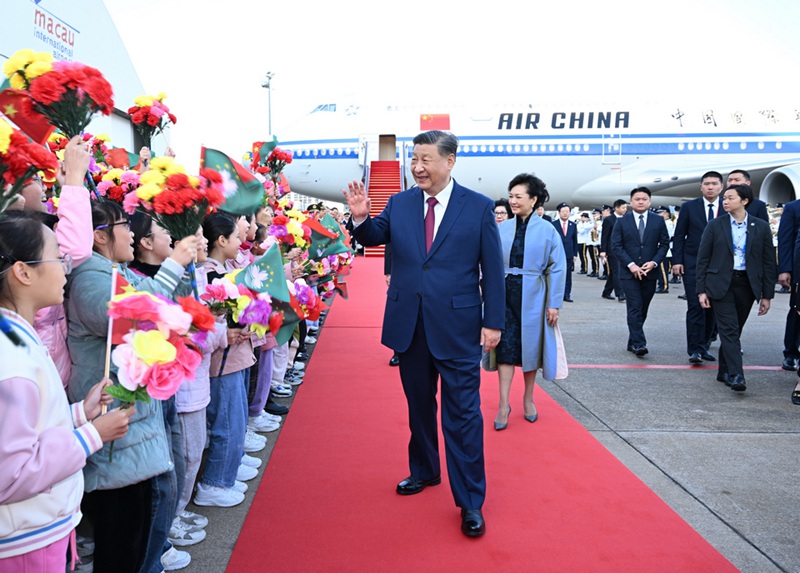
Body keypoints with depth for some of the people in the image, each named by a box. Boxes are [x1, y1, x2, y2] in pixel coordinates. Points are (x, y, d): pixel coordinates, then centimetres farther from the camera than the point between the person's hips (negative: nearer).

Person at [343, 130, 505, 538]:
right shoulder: (399, 203, 5)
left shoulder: (479, 207, -3)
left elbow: (492, 270, -3)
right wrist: (360, 217, -16)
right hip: (410, 325, 4)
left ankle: (470, 501, 12)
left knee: (462, 413, 0)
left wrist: (493, 322, -6)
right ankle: (424, 471, 40)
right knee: (419, 405, 19)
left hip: (457, 326, -4)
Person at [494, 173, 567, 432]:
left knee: (530, 346, 10)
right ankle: (503, 404, 5)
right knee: (506, 347, -2)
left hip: (532, 298, -1)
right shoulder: (502, 229, 2)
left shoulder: (547, 230, -4)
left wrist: (554, 304, -7)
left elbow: (557, 268, -3)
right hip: (504, 296, 1)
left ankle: (528, 399, 27)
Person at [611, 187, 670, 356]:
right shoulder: (622, 222, 2)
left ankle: (633, 341, 20)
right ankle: (638, 343, -11)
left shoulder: (658, 221, 7)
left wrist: (654, 262, -9)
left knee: (643, 309, 8)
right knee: (635, 308, -9)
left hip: (649, 272, 2)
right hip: (629, 272, -2)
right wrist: (631, 265, -12)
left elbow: (664, 244, 6)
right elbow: (616, 245, -2)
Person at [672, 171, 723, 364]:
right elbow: (679, 236, 3)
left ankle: (704, 346, 19)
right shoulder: (689, 207, 2)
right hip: (693, 265, -2)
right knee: (695, 307, -8)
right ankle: (695, 350, -6)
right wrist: (677, 261, -5)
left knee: (712, 308, 8)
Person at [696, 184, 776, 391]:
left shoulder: (761, 227, 4)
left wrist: (767, 294, 2)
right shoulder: (715, 226, 2)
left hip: (747, 285, 2)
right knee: (729, 331, -9)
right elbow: (703, 259, 2)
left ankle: (724, 371, 22)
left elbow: (769, 262, 5)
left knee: (733, 330, 9)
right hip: (721, 284, -1)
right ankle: (735, 375, -14)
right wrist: (701, 290, -3)